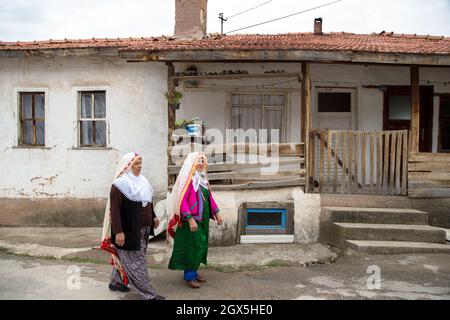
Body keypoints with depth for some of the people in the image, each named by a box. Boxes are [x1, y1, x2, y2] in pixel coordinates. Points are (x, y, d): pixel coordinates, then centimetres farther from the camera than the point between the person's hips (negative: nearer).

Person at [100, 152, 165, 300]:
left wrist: (153, 217, 18)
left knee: (125, 258, 20)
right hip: (128, 230, -8)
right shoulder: (120, 184, -15)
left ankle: (116, 282, 37)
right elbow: (114, 209, -18)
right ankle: (149, 293, 6)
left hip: (142, 229, 8)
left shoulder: (141, 181, 9)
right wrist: (118, 232, -22)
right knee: (135, 261, 0)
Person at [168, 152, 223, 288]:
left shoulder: (202, 178, 10)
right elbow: (182, 200, -20)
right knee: (192, 246, 0)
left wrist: (216, 213, 12)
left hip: (203, 219, 8)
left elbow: (209, 197, 15)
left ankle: (194, 271, 29)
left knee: (200, 245, 15)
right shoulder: (187, 179, -15)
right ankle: (189, 276, 14)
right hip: (191, 220, -8)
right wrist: (190, 219, -26)